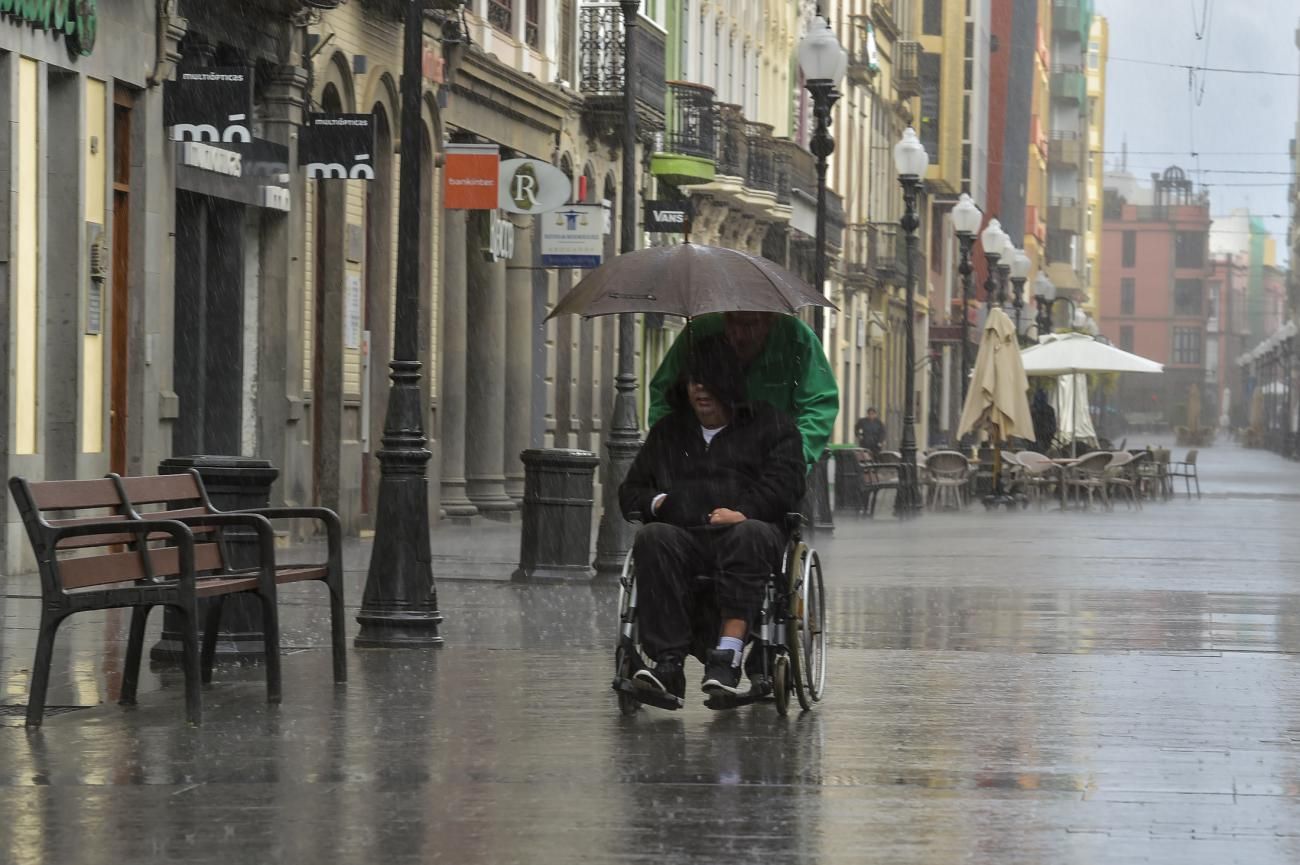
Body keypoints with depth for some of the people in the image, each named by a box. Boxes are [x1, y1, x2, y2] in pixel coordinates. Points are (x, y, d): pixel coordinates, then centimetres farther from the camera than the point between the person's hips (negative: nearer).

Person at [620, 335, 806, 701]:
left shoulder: (770, 425, 17)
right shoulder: (667, 432, 29)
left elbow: (783, 484, 2)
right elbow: (630, 492, 28)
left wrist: (743, 512, -15)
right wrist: (657, 502, 5)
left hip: (747, 530, -2)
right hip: (683, 537, 2)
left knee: (748, 535, -39)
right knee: (653, 538, -33)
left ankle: (728, 654, -48)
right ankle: (668, 664, -42)